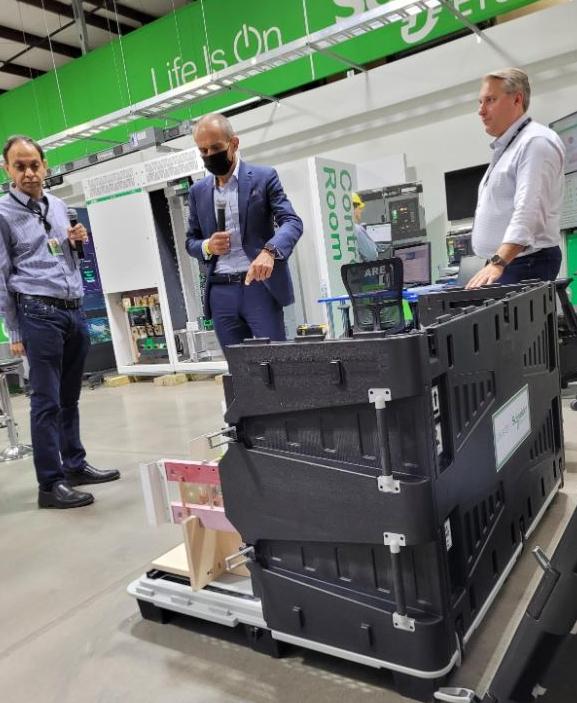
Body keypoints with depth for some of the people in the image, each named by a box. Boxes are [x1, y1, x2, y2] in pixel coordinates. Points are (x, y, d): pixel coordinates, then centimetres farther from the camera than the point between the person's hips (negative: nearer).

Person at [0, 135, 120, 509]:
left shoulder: (59, 205, 14)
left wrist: (76, 242, 3)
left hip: (76, 311, 6)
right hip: (39, 314, -6)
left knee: (69, 397, 13)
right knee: (47, 401, -5)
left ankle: (75, 466, 25)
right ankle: (51, 484, 3)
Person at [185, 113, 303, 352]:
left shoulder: (263, 177, 1)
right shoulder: (198, 191, 14)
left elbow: (292, 222, -9)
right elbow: (191, 241, 19)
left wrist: (269, 251, -29)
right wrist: (208, 246, -6)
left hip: (259, 285, -3)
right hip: (221, 291, 4)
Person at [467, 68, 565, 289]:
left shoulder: (535, 142, -9)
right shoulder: (505, 148, 22)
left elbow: (528, 211, -23)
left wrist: (498, 263, -33)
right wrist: (495, 264, 18)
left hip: (526, 264, -9)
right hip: (501, 263, 9)